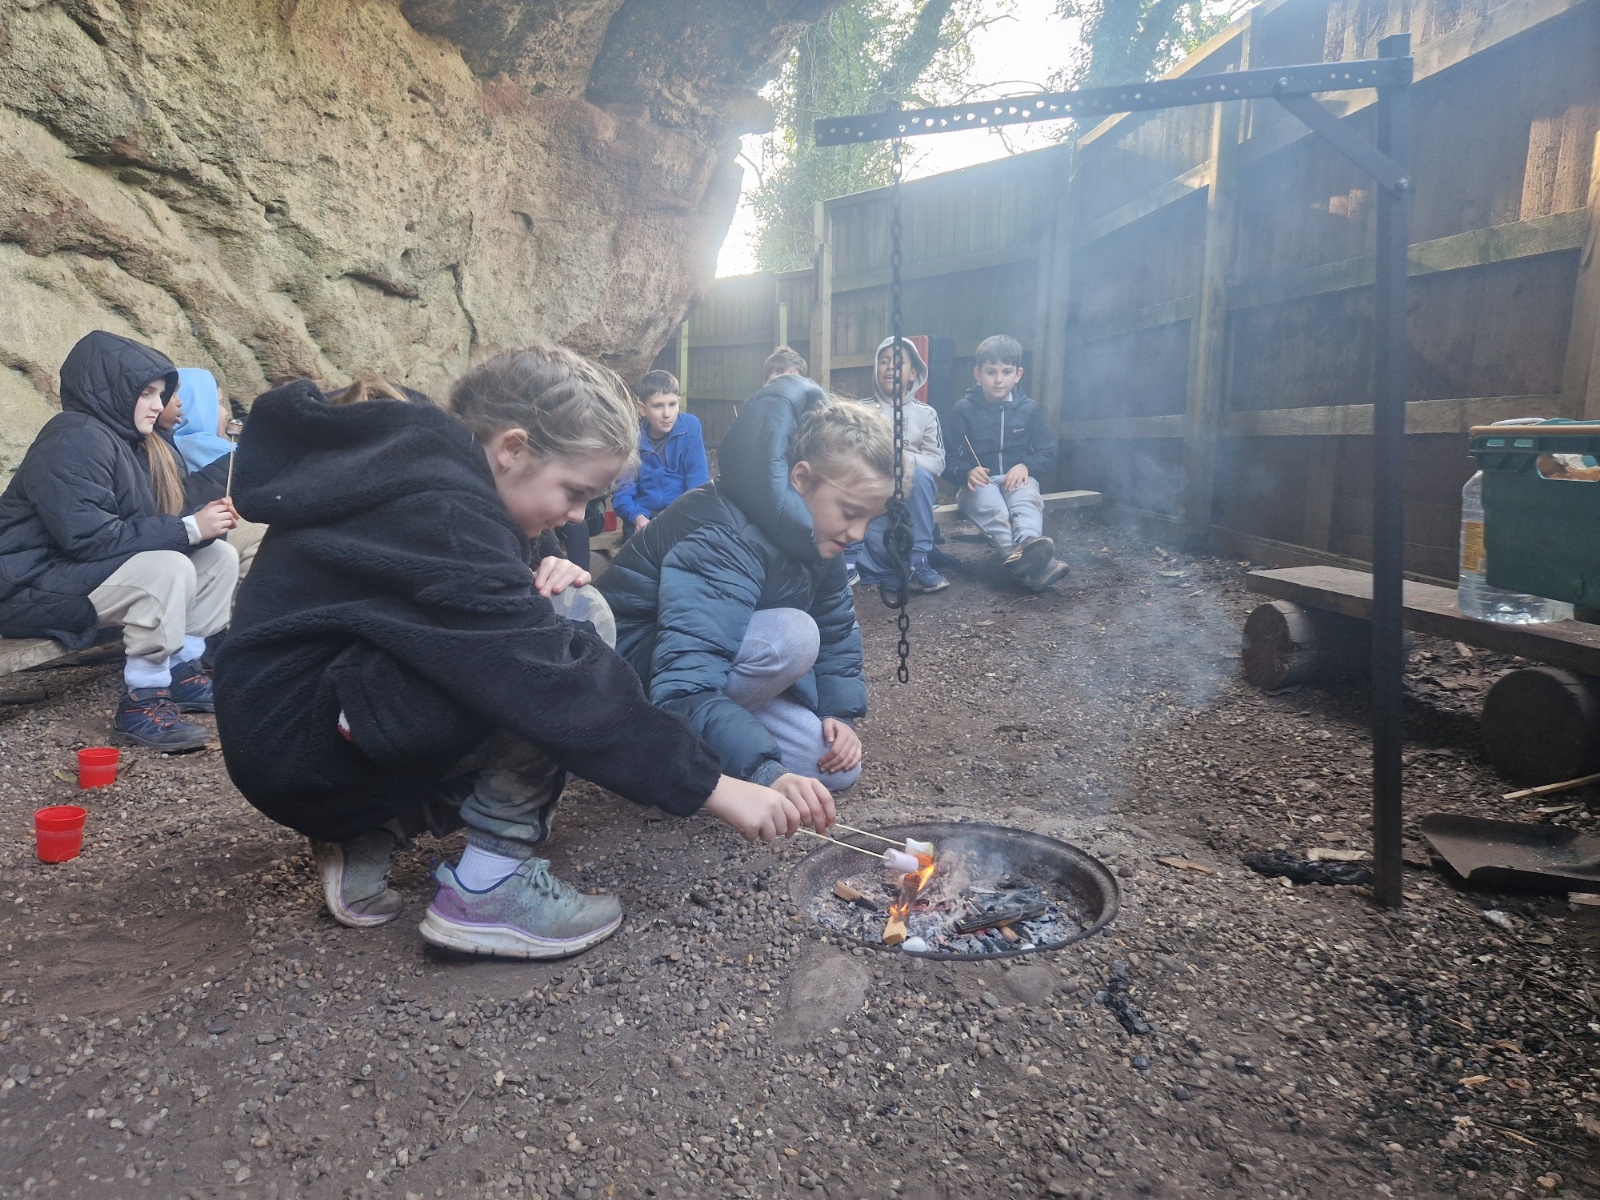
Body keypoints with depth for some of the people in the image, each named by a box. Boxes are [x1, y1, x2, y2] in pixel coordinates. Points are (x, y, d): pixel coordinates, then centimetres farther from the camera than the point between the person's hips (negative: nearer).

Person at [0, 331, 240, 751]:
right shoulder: (74, 440, -19)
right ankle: (141, 704, -24)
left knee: (219, 556, 1)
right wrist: (188, 528, -26)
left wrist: (203, 522, -12)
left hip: (88, 570, 10)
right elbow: (89, 536, -29)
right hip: (34, 587, -10)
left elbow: (142, 526, 9)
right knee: (169, 568, -31)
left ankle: (183, 672, 0)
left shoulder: (128, 440, 9)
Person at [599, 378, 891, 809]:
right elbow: (684, 689, -43)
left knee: (836, 769, -5)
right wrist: (767, 772, -54)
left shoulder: (812, 534, -7)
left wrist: (839, 714, -7)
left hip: (727, 657, 8)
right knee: (792, 636, -33)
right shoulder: (724, 544, -33)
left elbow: (838, 626, 7)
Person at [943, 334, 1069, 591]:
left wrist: (1025, 466, -14)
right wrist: (967, 472, -23)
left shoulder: (1029, 409, 9)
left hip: (1017, 480, 2)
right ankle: (1033, 563, -63)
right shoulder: (964, 410, 4)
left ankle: (1028, 545, -67)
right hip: (978, 484, -2)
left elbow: (1047, 457, 9)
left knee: (1027, 499, -35)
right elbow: (950, 461, 0)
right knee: (991, 506, -37)